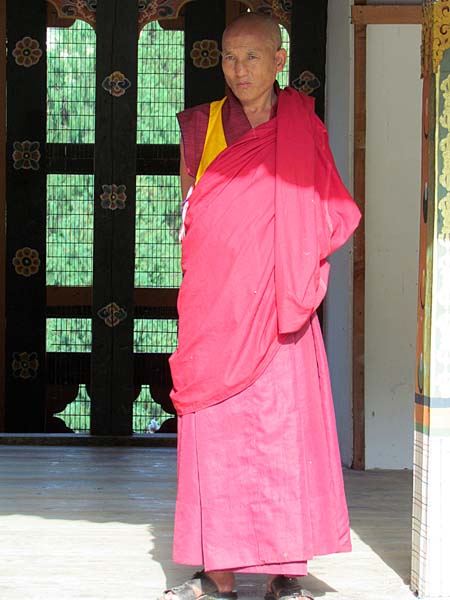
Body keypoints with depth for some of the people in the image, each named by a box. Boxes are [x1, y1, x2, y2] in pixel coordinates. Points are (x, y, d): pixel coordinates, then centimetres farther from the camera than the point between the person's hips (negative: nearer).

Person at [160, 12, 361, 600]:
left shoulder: (304, 129, 3)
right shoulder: (201, 124, 6)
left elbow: (332, 216, 9)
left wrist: (289, 266, -3)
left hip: (277, 315, -1)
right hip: (214, 309, 1)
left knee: (287, 435, -4)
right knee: (215, 438, 2)